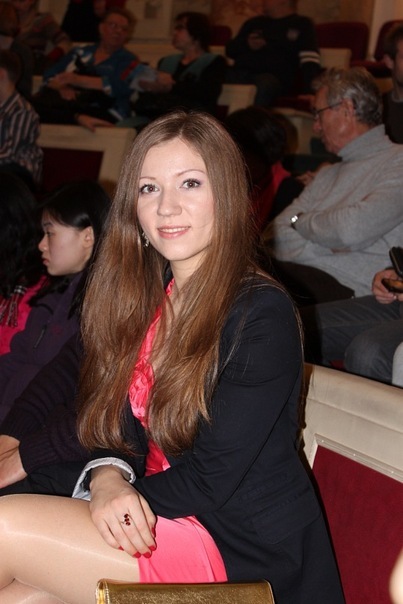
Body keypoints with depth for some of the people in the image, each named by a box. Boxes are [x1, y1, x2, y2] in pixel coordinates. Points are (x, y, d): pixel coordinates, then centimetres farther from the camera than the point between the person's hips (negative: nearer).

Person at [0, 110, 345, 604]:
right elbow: (116, 432, 7)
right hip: (162, 524, 6)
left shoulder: (262, 315, -16)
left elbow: (211, 480, -17)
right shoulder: (143, 299, 7)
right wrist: (108, 480, -15)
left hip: (240, 550, -6)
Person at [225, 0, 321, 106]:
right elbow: (230, 49, 27)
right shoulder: (254, 22, 28)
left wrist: (309, 92, -18)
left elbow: (310, 59, -1)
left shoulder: (301, 24, 12)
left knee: (265, 83, -39)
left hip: (275, 76, -4)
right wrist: (247, 44, 4)